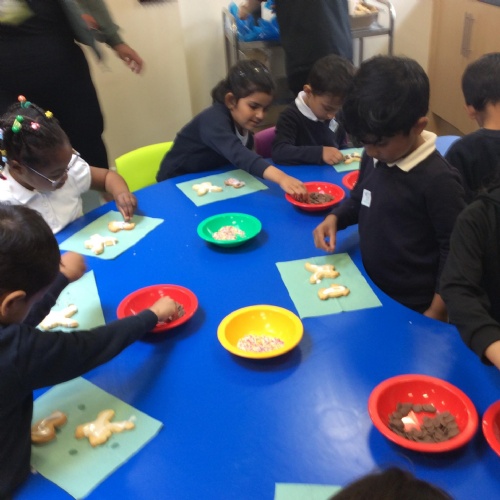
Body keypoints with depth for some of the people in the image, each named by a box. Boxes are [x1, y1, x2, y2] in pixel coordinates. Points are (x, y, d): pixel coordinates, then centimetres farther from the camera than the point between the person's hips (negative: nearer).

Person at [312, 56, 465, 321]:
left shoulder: (438, 180, -22)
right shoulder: (373, 157, -3)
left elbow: (454, 252, -16)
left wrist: (434, 316, -12)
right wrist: (334, 218, -4)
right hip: (369, 289, 6)